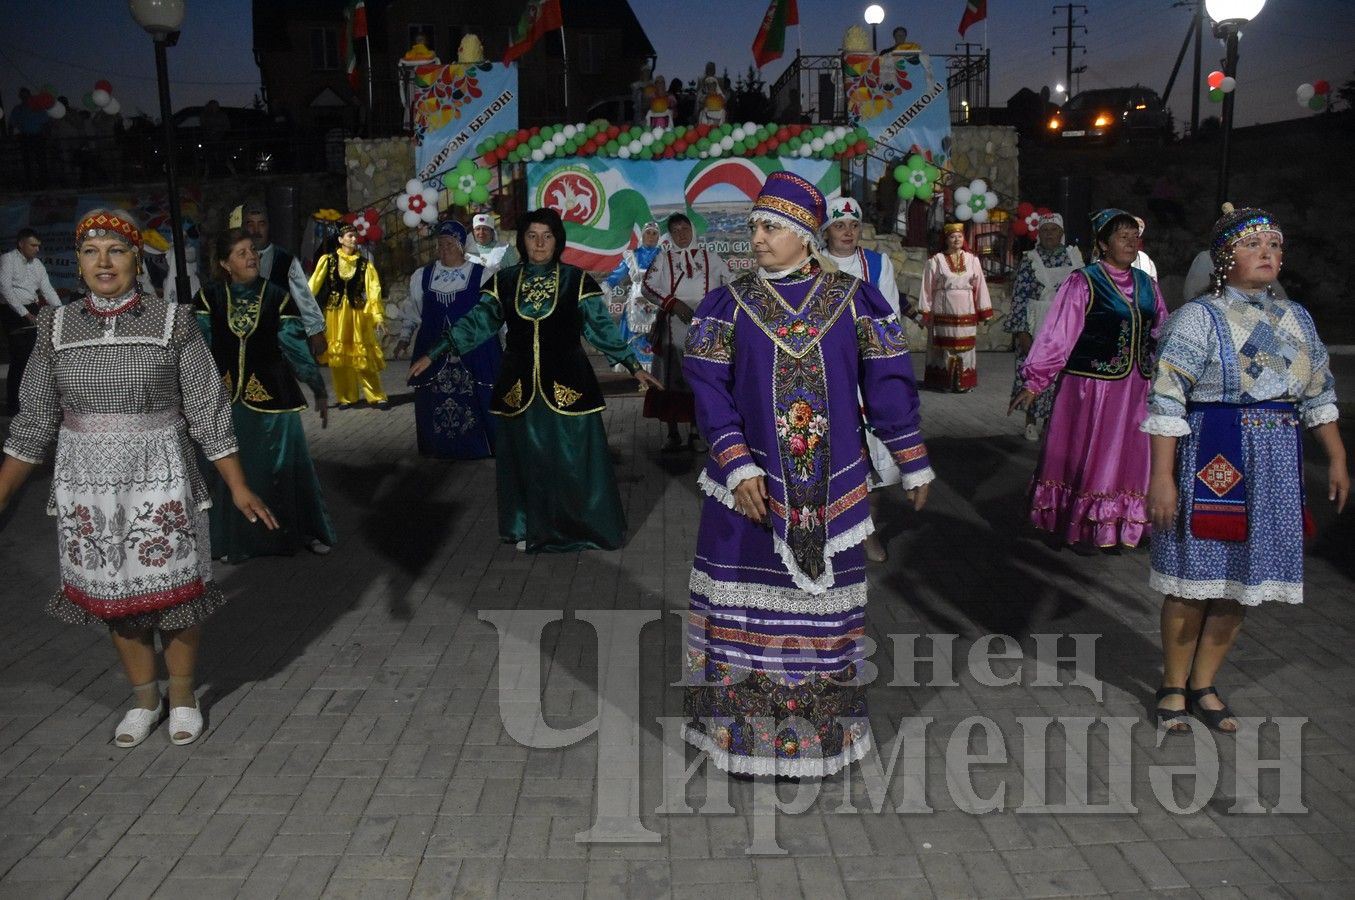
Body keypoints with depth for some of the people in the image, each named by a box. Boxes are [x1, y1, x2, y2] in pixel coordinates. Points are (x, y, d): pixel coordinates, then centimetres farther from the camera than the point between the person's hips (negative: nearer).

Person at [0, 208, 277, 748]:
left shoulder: (173, 323, -6)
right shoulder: (57, 328, 2)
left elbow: (208, 413, -4)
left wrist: (238, 487, -7)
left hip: (160, 480, -2)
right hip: (88, 485, 3)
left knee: (175, 589, 5)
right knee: (113, 595, 11)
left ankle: (182, 695, 25)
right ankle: (143, 698, 29)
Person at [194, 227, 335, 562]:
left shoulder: (277, 297, -5)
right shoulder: (209, 297, -3)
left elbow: (296, 348, -4)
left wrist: (319, 390, -5)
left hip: (272, 395, -1)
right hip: (226, 398, 1)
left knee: (284, 466, 7)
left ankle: (305, 531, 23)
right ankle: (236, 539, 26)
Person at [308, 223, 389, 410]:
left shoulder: (364, 264, 4)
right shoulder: (328, 260, 3)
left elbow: (373, 289, -5)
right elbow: (314, 284, -1)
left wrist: (378, 314, -16)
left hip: (357, 313, -1)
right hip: (334, 312, 1)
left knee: (363, 356, -2)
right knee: (338, 355, 4)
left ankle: (377, 397, 2)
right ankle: (346, 398, 14)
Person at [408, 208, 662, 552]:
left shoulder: (577, 281, -3)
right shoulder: (503, 282, 3)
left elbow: (601, 328, -1)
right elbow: (477, 324, 3)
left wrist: (633, 365, -4)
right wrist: (432, 354, -2)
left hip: (567, 384, -2)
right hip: (519, 387, 2)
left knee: (573, 458, 3)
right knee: (526, 460, 9)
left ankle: (582, 526, 19)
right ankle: (530, 528, 24)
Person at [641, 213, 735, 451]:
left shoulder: (710, 257, 11)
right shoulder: (663, 259, 9)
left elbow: (732, 283, 10)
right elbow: (647, 286, -1)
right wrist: (673, 303, -12)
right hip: (671, 331, 0)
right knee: (671, 380, -1)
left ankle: (695, 433, 10)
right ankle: (673, 434, 8)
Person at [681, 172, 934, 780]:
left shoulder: (854, 300, 1)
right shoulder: (728, 305, 0)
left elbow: (888, 384, 3)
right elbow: (709, 390, -6)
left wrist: (914, 465, 6)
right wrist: (738, 466, -17)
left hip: (831, 488, 1)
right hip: (751, 486, 0)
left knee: (825, 607, 9)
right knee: (748, 610, 3)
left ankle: (821, 734, 24)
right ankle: (746, 733, 18)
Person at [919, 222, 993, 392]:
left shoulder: (972, 260, 8)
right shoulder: (936, 261, 0)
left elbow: (980, 286, 9)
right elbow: (927, 288, 0)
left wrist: (983, 312, 7)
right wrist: (925, 313, -3)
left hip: (966, 312, 2)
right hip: (943, 312, -2)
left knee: (965, 346, 4)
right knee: (943, 346, 2)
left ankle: (964, 382, 10)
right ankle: (942, 382, 9)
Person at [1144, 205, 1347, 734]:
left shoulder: (1296, 318, 11)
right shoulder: (1199, 317, -9)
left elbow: (1318, 394, 19)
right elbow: (1166, 402, -13)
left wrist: (1337, 458, 15)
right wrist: (1162, 476, -18)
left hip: (1277, 466, 6)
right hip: (1213, 461, -6)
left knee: (1241, 578, 11)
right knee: (1196, 577, 1)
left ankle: (1203, 686, 25)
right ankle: (1173, 687, 19)